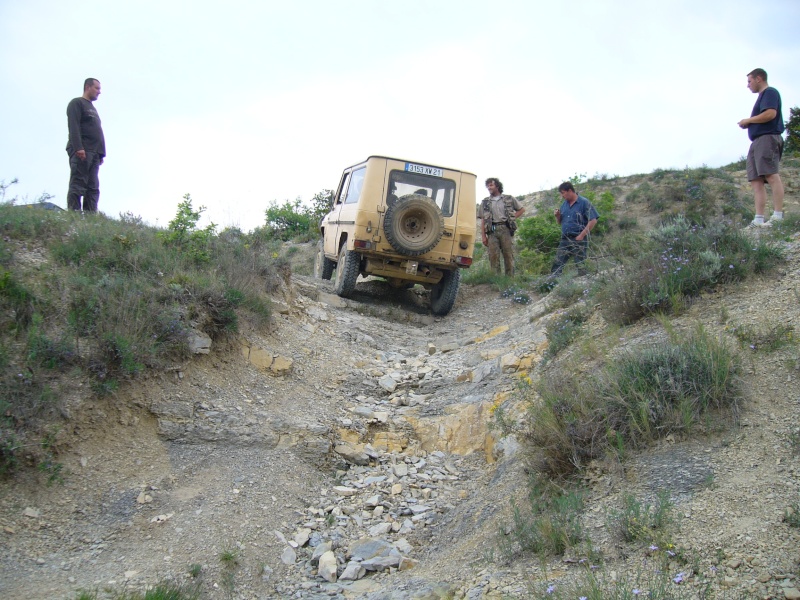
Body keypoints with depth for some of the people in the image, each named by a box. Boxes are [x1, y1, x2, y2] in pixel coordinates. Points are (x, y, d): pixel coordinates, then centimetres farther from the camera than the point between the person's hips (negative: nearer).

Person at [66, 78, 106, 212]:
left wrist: (100, 153, 16)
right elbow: (73, 126, -11)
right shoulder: (77, 103, 3)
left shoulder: (92, 108, 30)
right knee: (78, 185, -13)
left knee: (93, 188, -1)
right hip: (81, 151, -8)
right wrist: (78, 147, -22)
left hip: (94, 153, 8)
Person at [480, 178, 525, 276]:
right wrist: (483, 236, 0)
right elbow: (483, 220, 10)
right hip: (492, 231, 1)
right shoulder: (485, 202, 15)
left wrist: (512, 218, 7)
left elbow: (522, 209, 21)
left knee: (508, 255, -3)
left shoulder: (509, 199, 12)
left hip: (506, 230, -1)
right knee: (493, 257, -5)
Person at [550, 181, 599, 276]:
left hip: (578, 239, -6)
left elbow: (593, 220, -11)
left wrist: (581, 236, -15)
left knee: (580, 265, -1)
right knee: (557, 265, 2)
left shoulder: (584, 203, -6)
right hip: (565, 239, 6)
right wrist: (557, 216, -1)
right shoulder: (564, 204, 14)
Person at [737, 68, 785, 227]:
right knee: (756, 181, 1)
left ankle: (778, 216, -25)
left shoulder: (770, 92, 0)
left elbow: (770, 114, -16)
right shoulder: (762, 96, 29)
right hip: (757, 142, 10)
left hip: (767, 138, -10)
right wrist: (748, 124, 10)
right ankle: (759, 219, -4)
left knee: (771, 175, -18)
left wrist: (748, 120, -5)